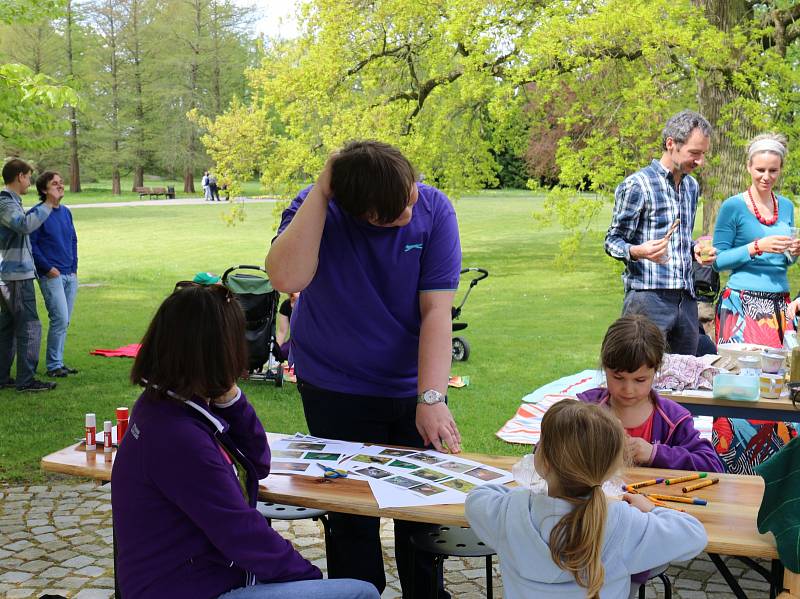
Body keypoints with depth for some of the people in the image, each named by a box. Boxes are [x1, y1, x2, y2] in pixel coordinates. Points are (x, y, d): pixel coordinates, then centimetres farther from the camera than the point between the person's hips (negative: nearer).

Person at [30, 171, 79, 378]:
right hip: (51, 276, -7)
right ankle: (53, 365, -1)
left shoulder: (66, 212, 12)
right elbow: (31, 244, -10)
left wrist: (74, 268, 11)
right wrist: (48, 268, -12)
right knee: (60, 319, -11)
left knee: (64, 321, 9)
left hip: (70, 275, 7)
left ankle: (57, 362, 18)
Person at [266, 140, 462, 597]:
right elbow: (286, 277, -36)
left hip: (413, 386, 2)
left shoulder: (434, 210, -14)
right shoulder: (317, 211, -17)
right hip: (337, 392, -2)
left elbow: (436, 310, -17)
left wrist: (431, 398, -24)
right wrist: (320, 193, -33)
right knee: (353, 517, 5)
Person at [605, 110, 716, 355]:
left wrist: (696, 250, 5)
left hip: (686, 298, 7)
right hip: (648, 297, -7)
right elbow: (613, 241, -6)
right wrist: (638, 251, -27)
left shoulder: (692, 186, 17)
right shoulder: (637, 185, -7)